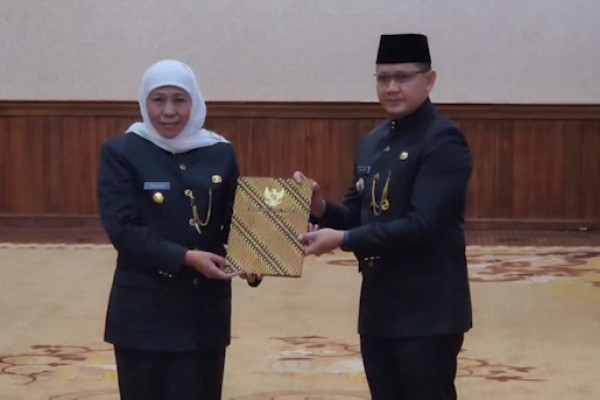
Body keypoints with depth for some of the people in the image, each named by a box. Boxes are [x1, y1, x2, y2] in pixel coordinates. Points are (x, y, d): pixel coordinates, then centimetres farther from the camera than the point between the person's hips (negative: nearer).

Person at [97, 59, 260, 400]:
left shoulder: (221, 153, 5)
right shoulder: (122, 153, -4)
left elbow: (235, 223, 7)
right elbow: (121, 229, -12)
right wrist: (186, 257, -20)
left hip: (206, 307, 3)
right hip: (144, 309, -2)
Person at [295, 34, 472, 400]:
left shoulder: (443, 141, -14)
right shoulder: (373, 142, 13)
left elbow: (421, 225, -23)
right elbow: (358, 215, 16)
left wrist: (342, 239, -23)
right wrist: (321, 208, -5)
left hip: (428, 313, -8)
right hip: (378, 309, 8)